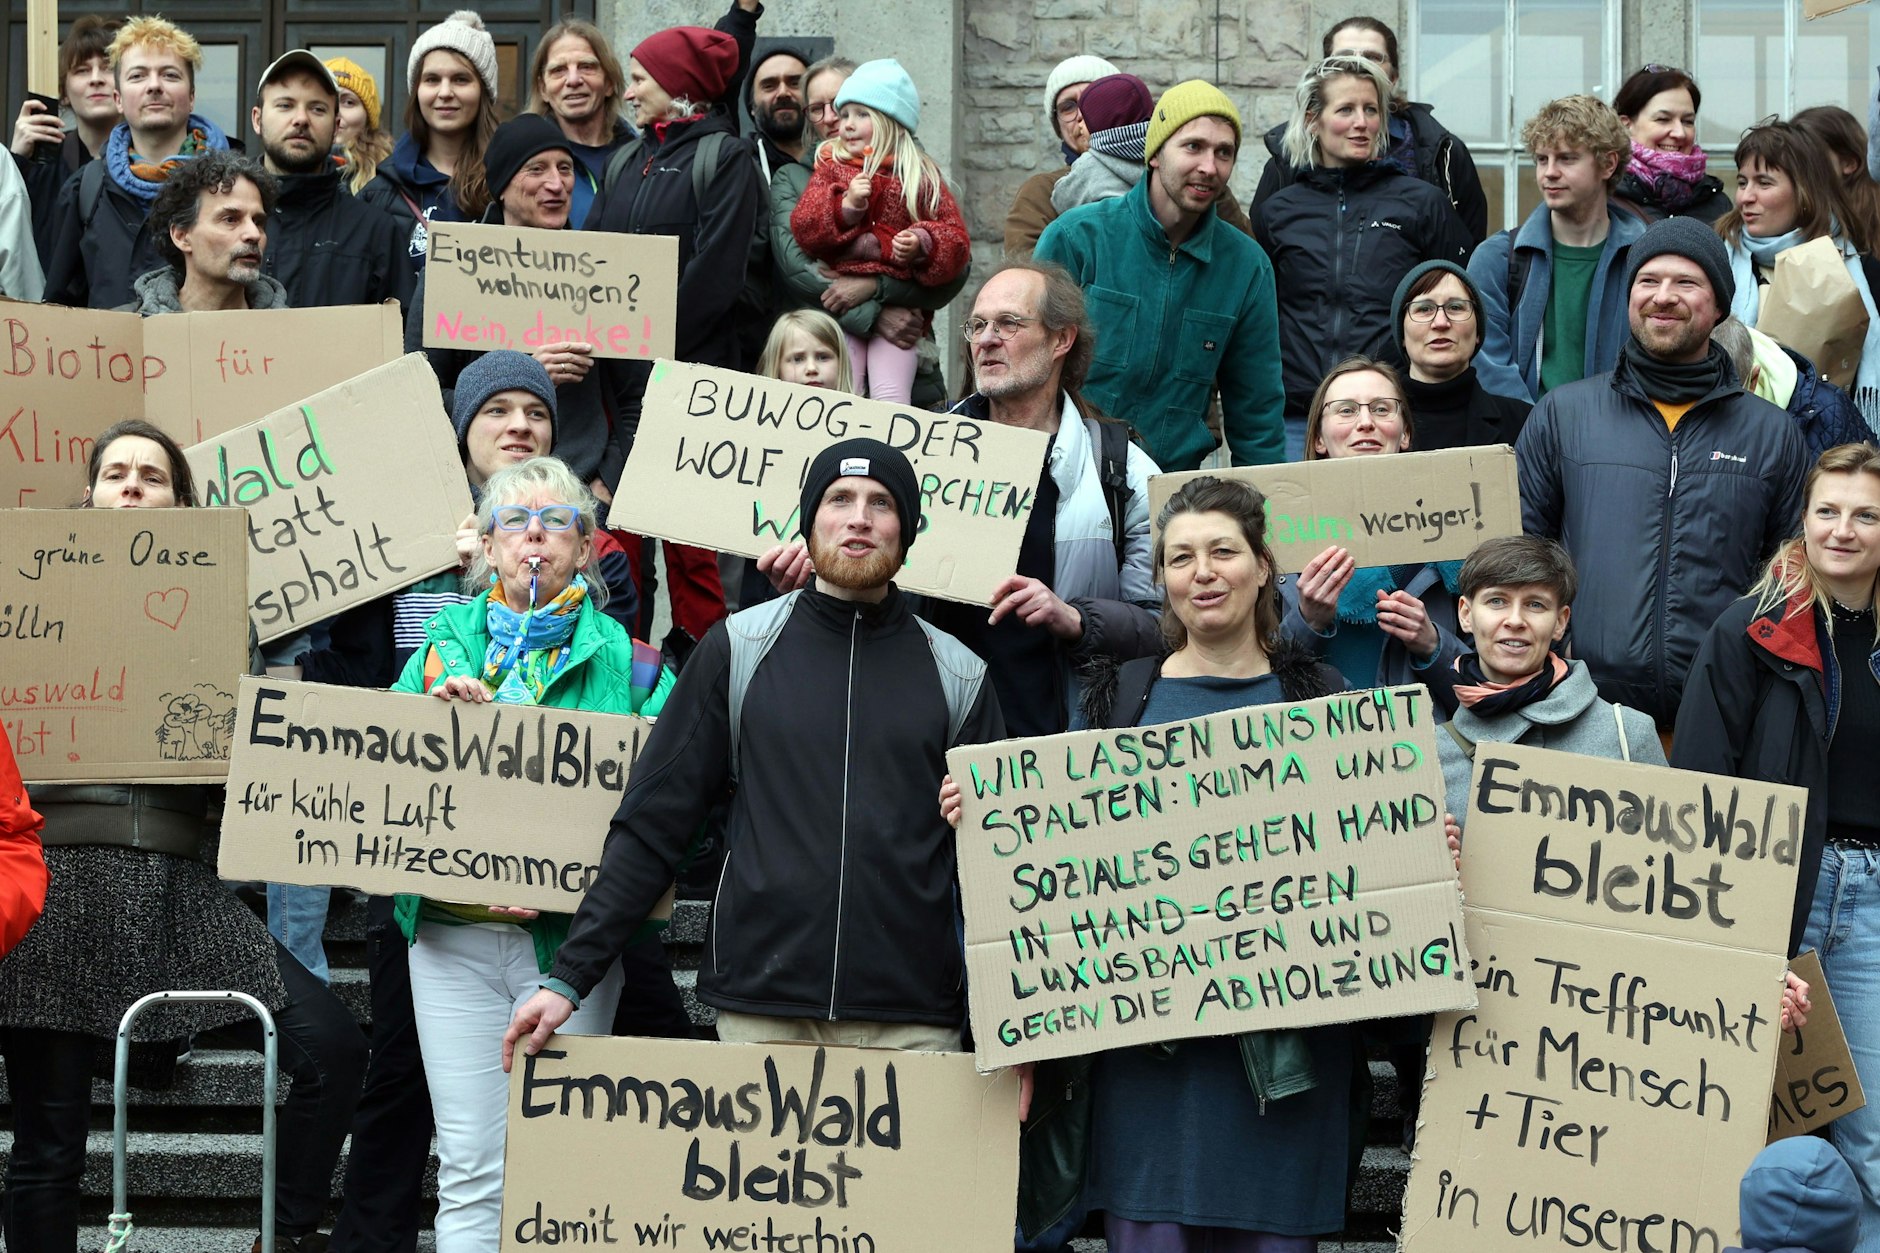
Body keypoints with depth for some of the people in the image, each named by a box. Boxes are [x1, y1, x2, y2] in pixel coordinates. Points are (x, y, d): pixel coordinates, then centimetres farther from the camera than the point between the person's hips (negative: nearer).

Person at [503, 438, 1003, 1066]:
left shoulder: (959, 675, 8)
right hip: (758, 1009, 0)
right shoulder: (740, 649, 6)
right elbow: (653, 822, 4)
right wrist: (568, 978, -2)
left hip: (914, 1021, 1)